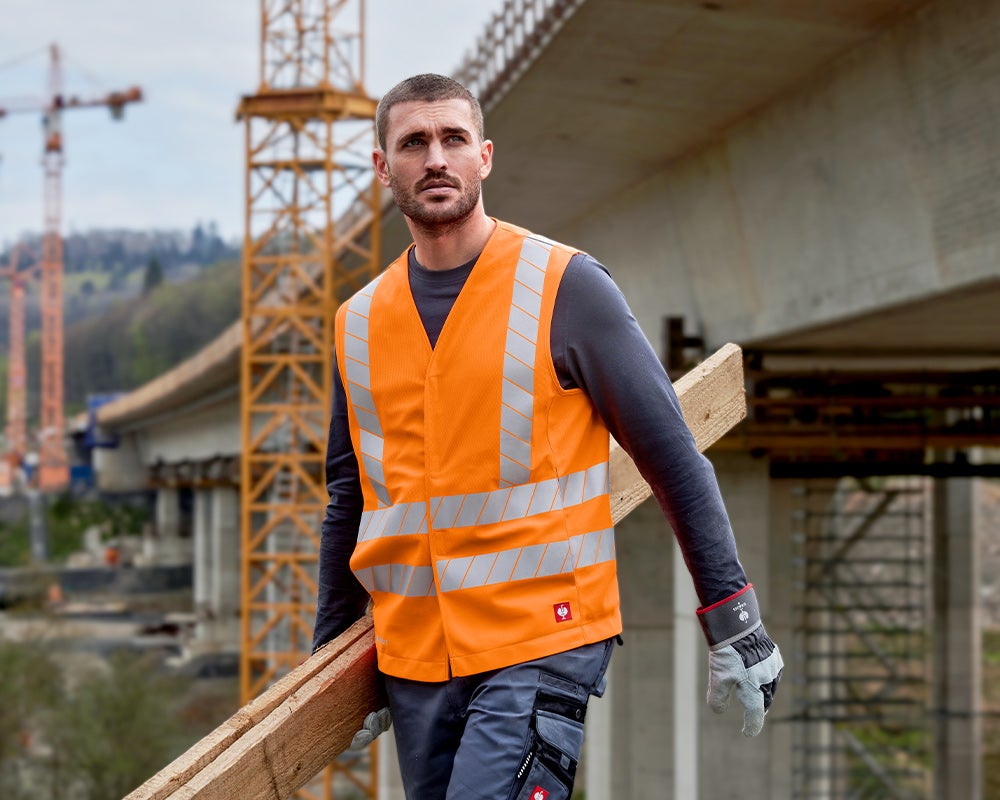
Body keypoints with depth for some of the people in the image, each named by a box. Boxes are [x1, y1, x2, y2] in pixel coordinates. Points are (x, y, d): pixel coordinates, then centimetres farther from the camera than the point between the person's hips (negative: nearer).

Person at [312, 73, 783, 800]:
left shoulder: (565, 287, -4)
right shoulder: (359, 323, 9)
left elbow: (673, 457, -3)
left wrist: (734, 619, -5)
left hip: (544, 647, -5)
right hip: (413, 660, 5)